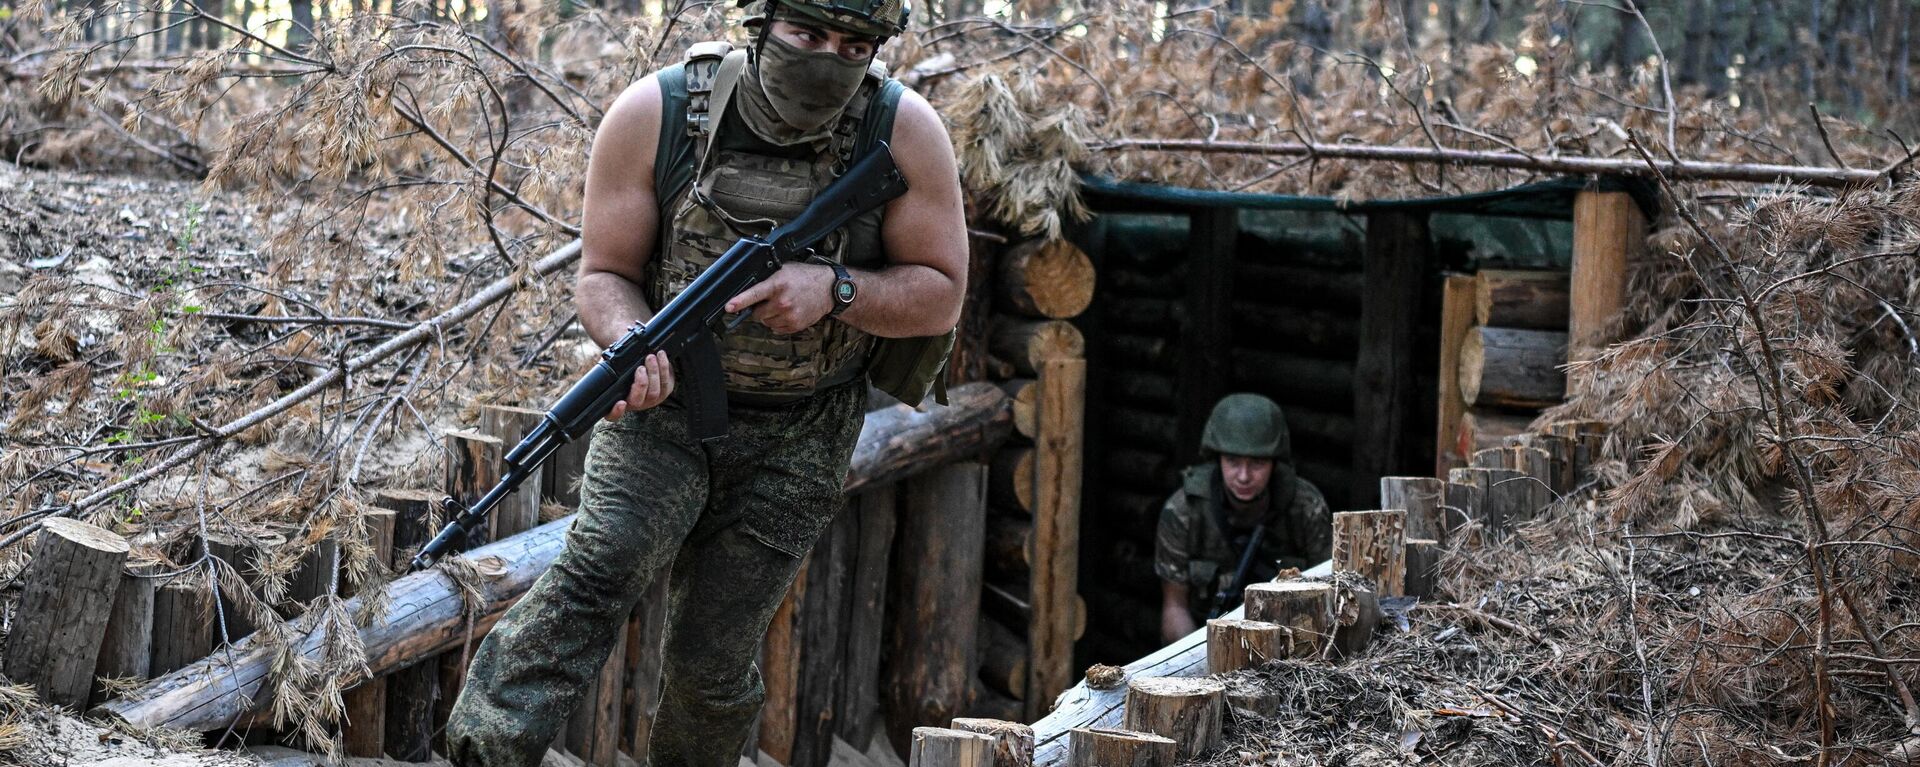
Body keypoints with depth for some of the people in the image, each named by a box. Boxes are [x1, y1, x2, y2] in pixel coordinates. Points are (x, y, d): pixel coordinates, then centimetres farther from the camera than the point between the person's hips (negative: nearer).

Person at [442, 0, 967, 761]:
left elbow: (940, 297, -6)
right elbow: (603, 275, -6)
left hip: (792, 443, 1)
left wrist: (833, 290, -25)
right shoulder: (654, 113, -13)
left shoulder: (905, 133, -12)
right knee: (600, 564, -26)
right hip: (667, 406, 0)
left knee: (710, 659, 2)